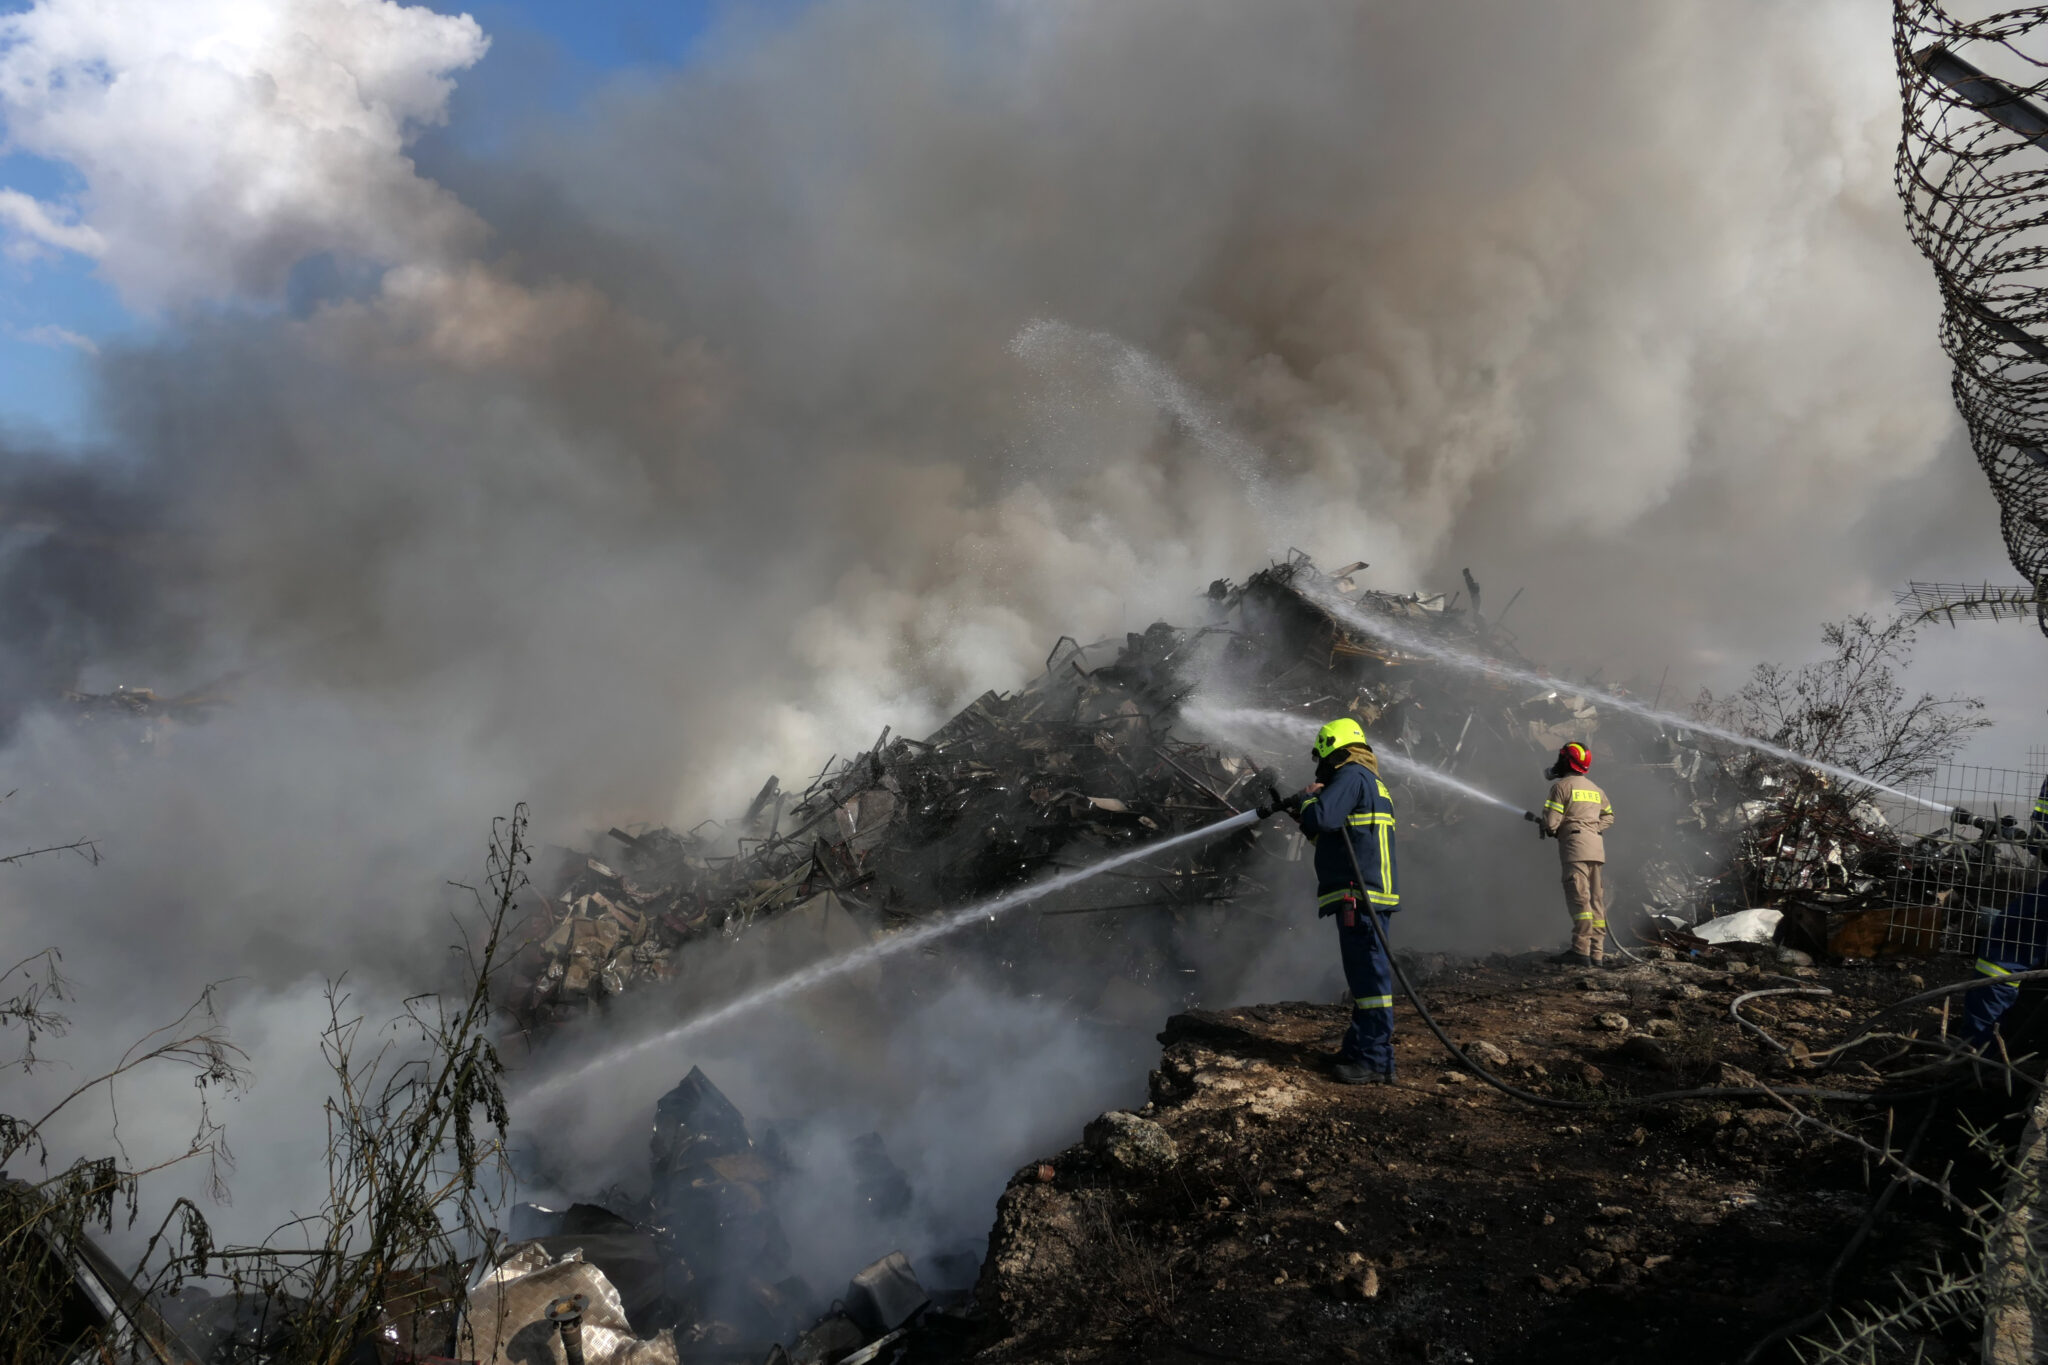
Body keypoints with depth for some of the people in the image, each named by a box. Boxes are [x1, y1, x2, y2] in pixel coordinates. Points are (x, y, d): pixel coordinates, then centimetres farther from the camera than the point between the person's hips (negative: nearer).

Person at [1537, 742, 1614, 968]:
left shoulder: (1562, 786, -5)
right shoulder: (1595, 788, 20)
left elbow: (1551, 822, -9)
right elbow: (1609, 817, 24)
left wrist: (1545, 828, 11)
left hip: (1575, 848, -7)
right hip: (1597, 849, 7)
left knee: (1579, 898, -12)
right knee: (1596, 900, 7)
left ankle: (1581, 951, -16)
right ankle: (1597, 953, 7)